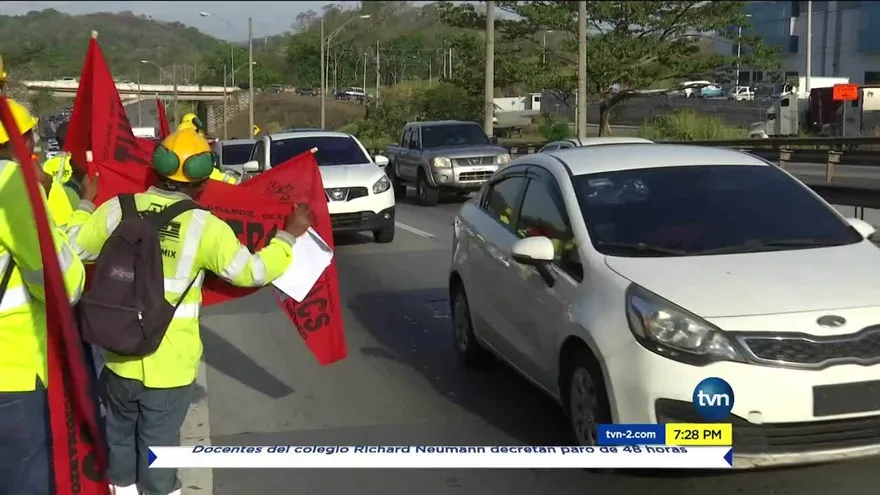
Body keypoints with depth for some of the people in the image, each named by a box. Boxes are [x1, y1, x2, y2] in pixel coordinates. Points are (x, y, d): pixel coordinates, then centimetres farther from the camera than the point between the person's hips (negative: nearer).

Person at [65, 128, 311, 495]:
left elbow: (73, 247, 9)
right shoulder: (206, 228, -13)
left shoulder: (117, 210, -5)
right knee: (159, 445, 10)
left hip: (120, 356, 3)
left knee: (120, 437, 22)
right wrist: (290, 234, 7)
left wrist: (85, 202, 24)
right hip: (170, 364, -3)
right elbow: (253, 272, -5)